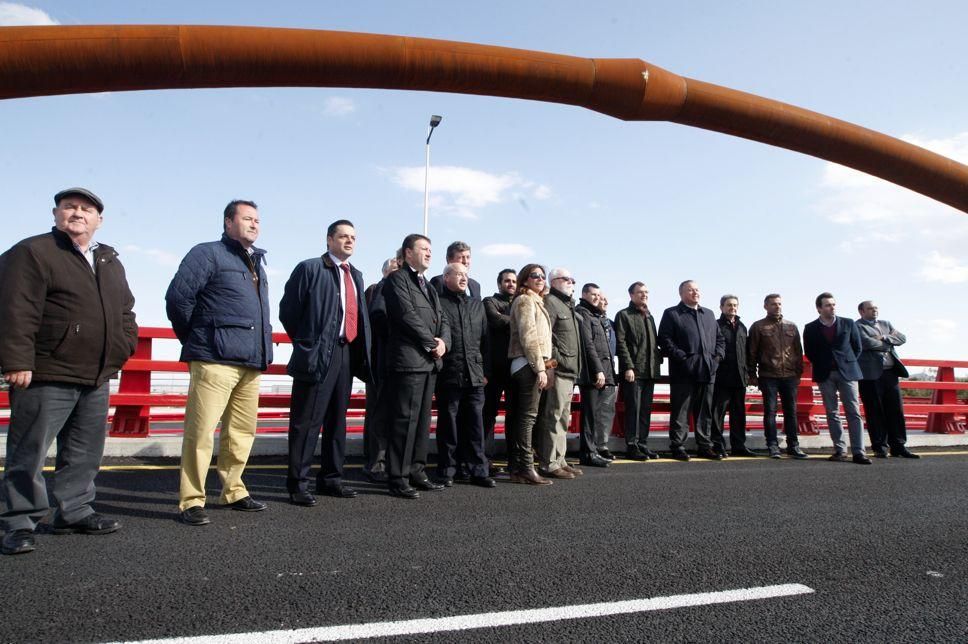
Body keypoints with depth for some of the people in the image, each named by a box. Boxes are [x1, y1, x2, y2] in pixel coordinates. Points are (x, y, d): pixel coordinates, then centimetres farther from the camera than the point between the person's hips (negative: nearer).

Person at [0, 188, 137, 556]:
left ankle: (73, 512, 27)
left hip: (97, 380, 7)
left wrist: (125, 344, 7)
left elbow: (124, 311, 22)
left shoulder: (111, 263, 16)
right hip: (46, 377, -7)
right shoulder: (32, 252, -5)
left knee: (84, 453, 14)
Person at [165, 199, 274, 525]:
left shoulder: (256, 264, 23)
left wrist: (263, 351, 16)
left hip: (252, 362, 8)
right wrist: (195, 340, 0)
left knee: (242, 430, 11)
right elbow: (177, 296, -9)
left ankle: (233, 491, 23)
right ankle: (191, 501, 2)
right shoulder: (208, 253, -1)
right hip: (215, 360, -7)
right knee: (200, 430, -6)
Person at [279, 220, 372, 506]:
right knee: (307, 421, -3)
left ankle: (330, 478, 24)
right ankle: (297, 484, 6)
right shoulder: (309, 268, -2)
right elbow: (288, 311, -4)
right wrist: (306, 344, -1)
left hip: (346, 354, 7)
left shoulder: (356, 275, 18)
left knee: (337, 420, 13)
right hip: (317, 355, -7)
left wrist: (363, 352, 10)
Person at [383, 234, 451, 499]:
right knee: (404, 419, -6)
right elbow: (407, 315, -14)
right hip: (408, 359, -8)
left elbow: (442, 318, 17)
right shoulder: (397, 279, -2)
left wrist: (443, 342, -2)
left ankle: (416, 472, 19)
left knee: (422, 419, 11)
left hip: (430, 361, 8)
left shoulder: (428, 286, 24)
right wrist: (431, 343, -10)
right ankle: (398, 478, 1)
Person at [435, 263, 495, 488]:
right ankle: (447, 471, 13)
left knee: (475, 423, 5)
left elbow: (485, 340, 18)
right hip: (449, 375, -4)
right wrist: (436, 368, -7)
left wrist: (485, 370, 12)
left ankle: (477, 470, 12)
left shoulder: (477, 304, 18)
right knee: (448, 425, 3)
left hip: (474, 375, 4)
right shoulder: (439, 303, 1)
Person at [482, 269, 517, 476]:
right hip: (496, 365, -5)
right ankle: (486, 459, 1)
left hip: (516, 364, 5)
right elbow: (496, 319, -13)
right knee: (490, 411, -3)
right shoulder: (490, 302, 8)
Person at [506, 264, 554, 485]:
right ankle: (525, 469, -10)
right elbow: (529, 336, -14)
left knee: (517, 416, 8)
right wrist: (540, 367, -17)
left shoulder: (535, 301, 25)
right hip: (529, 364, -9)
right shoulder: (525, 300, -4)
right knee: (528, 416, -10)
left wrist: (545, 362, 12)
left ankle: (516, 467, 11)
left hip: (527, 366, 9)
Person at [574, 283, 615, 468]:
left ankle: (599, 446, 19)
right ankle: (589, 453, 1)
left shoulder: (599, 316, 23)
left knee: (607, 410, 11)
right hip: (592, 373, -9)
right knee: (592, 413, -5)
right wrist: (598, 370, -18)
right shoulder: (582, 314, -6)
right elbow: (588, 344, -14)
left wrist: (610, 371, 14)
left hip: (606, 372, 9)